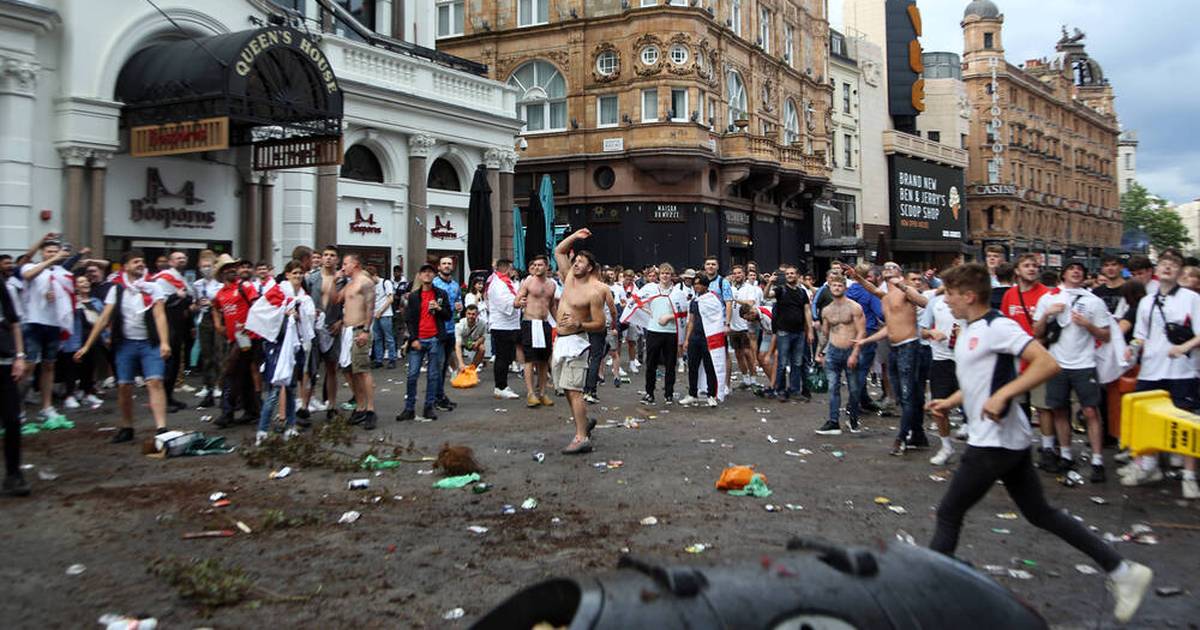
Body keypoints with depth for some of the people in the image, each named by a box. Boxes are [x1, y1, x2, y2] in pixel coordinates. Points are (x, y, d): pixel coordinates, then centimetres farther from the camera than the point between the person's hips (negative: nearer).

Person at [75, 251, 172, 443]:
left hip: (149, 343, -2)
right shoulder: (117, 289, 6)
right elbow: (104, 319, 5)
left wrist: (164, 342, -18)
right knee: (124, 386, 4)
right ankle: (127, 428, 21)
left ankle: (161, 428, -21)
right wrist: (87, 346, 2)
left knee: (155, 382, -14)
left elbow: (160, 316, -6)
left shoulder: (152, 287, 2)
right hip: (125, 343, 2)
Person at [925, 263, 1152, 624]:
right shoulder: (970, 330, 12)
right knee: (1039, 513, 16)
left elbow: (1047, 363, -25)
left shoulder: (997, 326, -17)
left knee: (948, 513, 0)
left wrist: (1002, 395, -31)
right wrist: (950, 402, 12)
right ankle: (1121, 570, 21)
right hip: (1007, 440, 10)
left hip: (995, 442, -10)